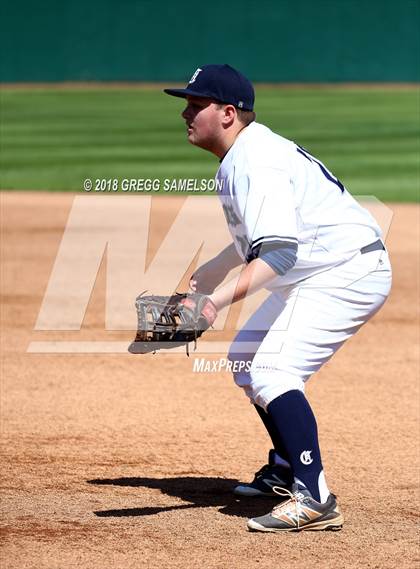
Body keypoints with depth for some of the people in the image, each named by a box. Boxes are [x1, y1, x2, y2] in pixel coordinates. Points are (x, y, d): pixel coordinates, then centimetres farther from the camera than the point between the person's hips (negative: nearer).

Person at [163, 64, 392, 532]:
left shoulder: (257, 162, -24)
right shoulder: (242, 155, 9)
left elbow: (278, 251, -36)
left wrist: (219, 299, -46)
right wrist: (215, 269, 30)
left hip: (347, 272, -12)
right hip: (312, 276, 12)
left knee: (272, 371, -24)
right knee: (247, 356, 23)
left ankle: (314, 499, -28)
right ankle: (287, 468, 35)